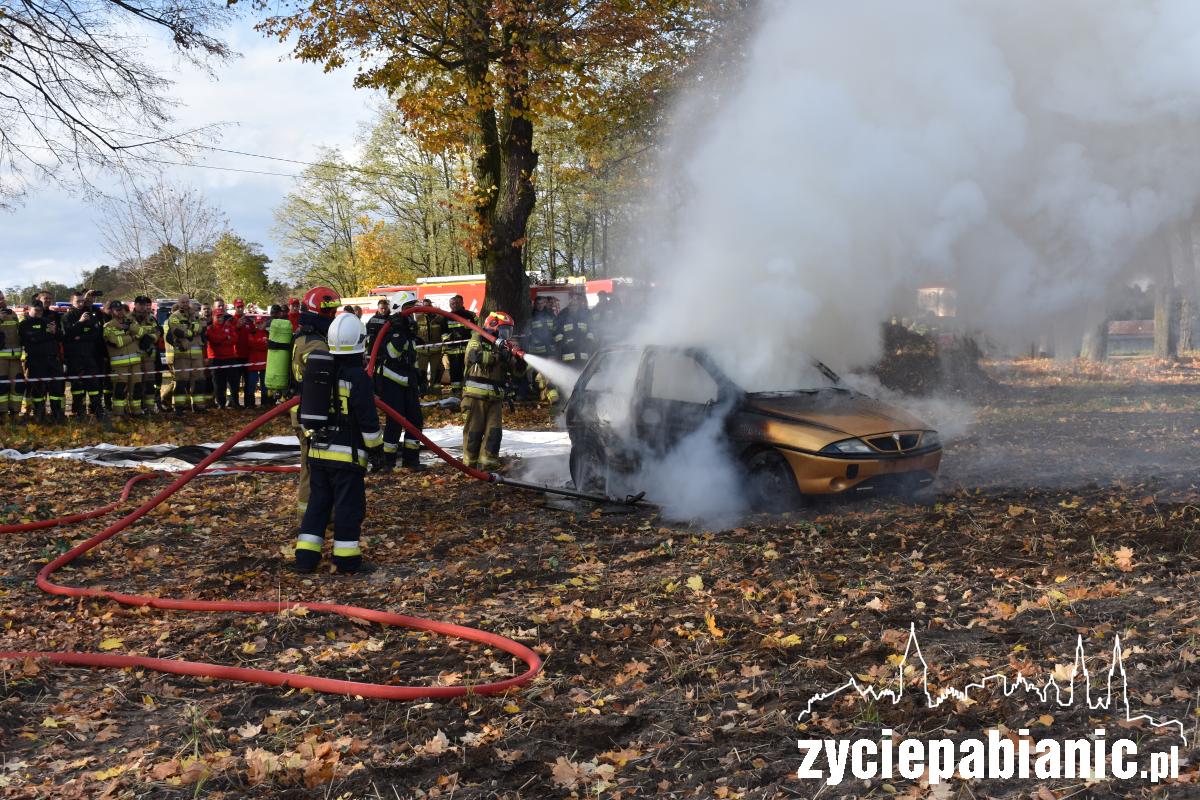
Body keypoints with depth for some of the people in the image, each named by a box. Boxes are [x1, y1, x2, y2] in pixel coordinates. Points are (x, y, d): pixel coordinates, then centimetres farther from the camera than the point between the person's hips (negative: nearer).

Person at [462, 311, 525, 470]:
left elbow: (517, 371, 11)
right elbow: (474, 355, -19)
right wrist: (497, 355, -23)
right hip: (476, 393, -5)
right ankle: (470, 462, 7)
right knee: (474, 429, -1)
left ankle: (487, 462, 0)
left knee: (494, 430, -4)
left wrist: (519, 359, -9)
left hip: (496, 397, 5)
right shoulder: (478, 340, 3)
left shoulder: (505, 347, 17)